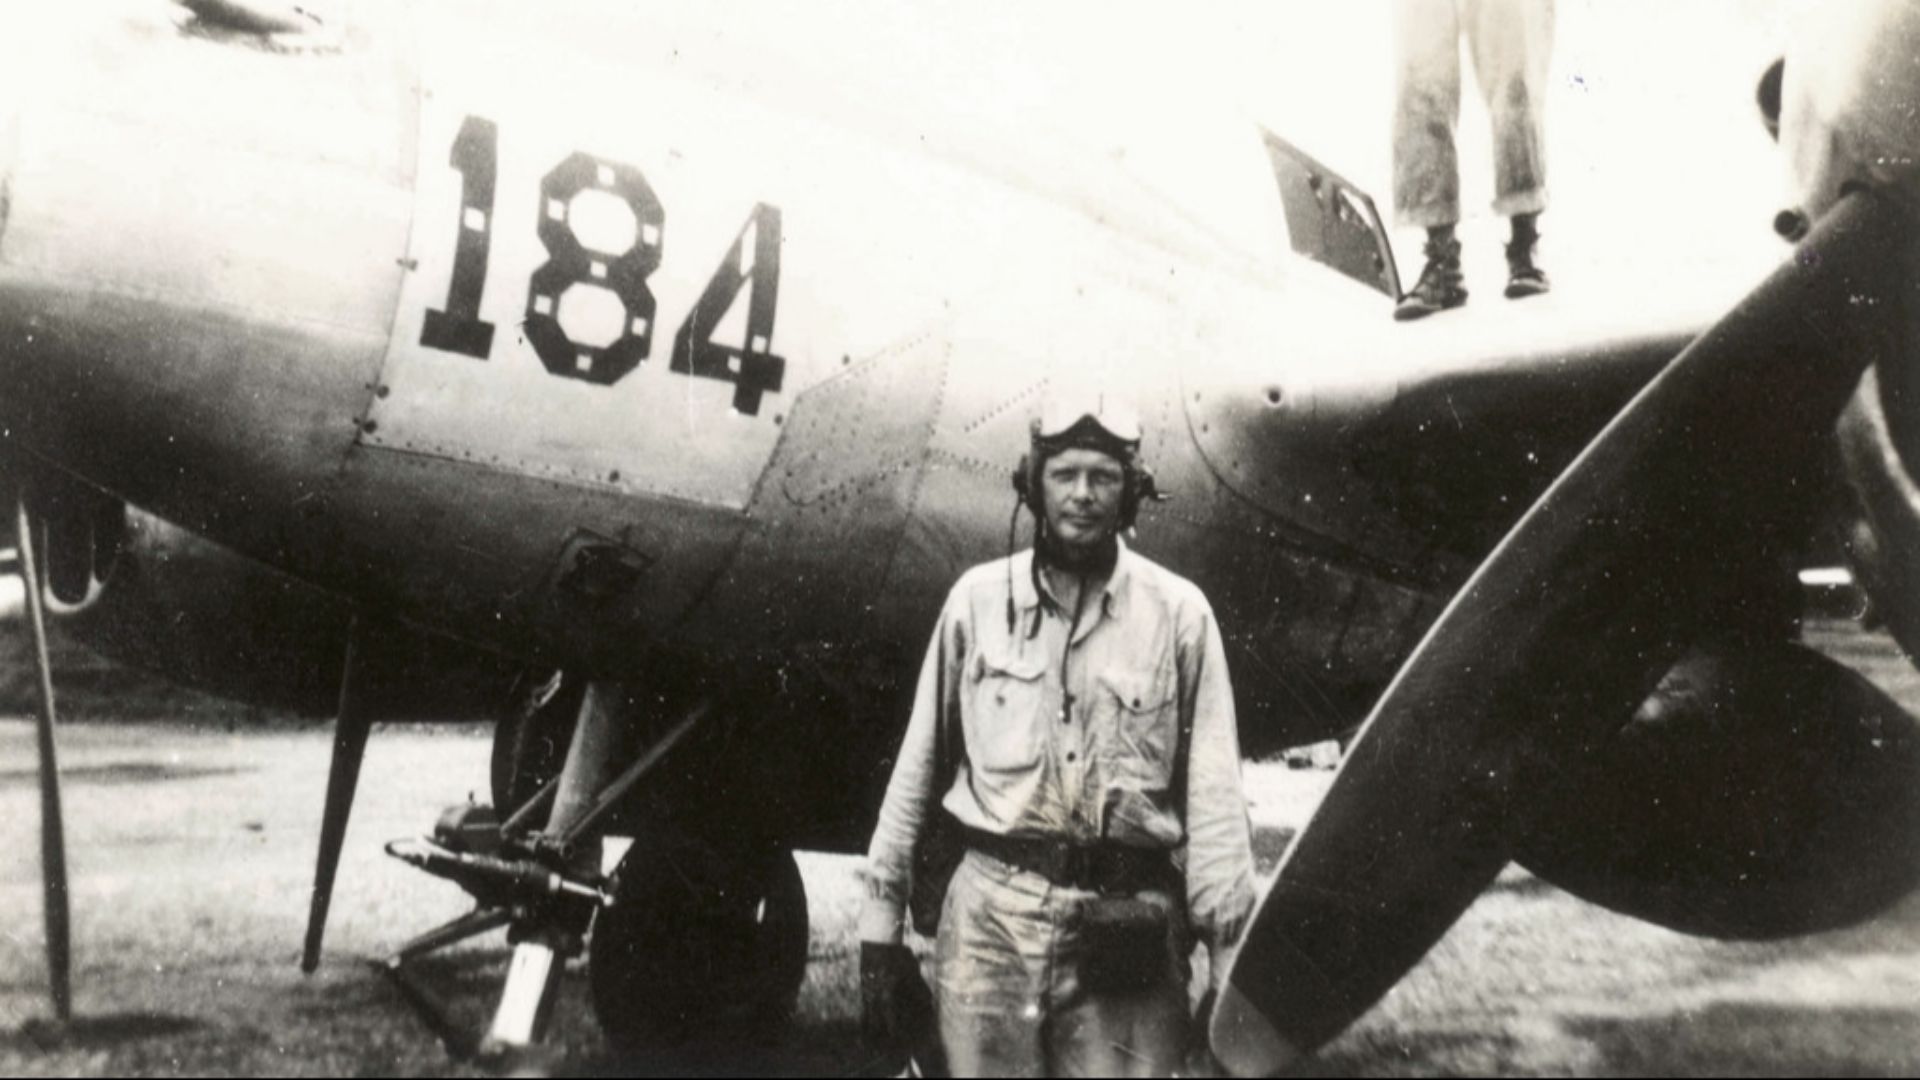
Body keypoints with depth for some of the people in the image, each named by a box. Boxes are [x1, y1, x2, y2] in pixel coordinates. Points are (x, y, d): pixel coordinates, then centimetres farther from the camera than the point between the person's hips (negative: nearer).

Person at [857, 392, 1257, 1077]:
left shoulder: (1178, 611, 0)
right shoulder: (979, 597, 3)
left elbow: (1213, 793, 0)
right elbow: (917, 765, 7)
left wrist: (1230, 956, -4)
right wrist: (879, 923, 7)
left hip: (1130, 922, -1)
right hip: (993, 908, 1)